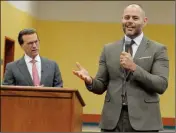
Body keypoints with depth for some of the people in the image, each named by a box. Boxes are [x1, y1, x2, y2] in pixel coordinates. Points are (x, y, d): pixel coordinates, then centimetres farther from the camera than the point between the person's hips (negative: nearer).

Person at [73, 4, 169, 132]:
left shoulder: (158, 49, 2)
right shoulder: (108, 49, 12)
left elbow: (161, 85, -8)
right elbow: (101, 86, 11)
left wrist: (134, 67, -17)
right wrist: (89, 80, -12)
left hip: (143, 121, -2)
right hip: (113, 119, 3)